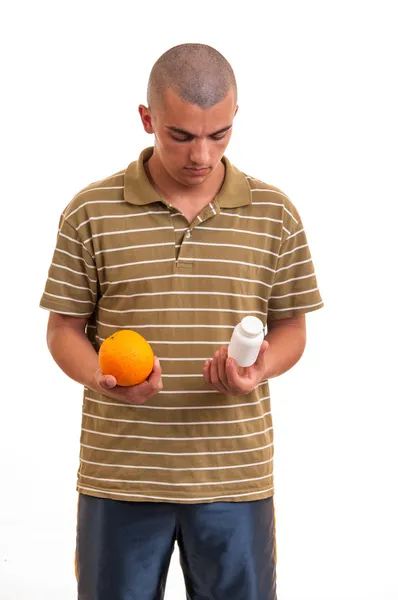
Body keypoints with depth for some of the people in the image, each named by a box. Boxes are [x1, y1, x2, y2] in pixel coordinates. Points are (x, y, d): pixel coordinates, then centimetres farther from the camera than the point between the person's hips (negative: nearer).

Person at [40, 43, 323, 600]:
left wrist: (258, 371, -13)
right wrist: (100, 379, -16)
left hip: (236, 474, 1)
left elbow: (290, 328, 8)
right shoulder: (91, 213, -2)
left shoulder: (275, 214, 2)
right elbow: (65, 327, 4)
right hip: (119, 473, 0)